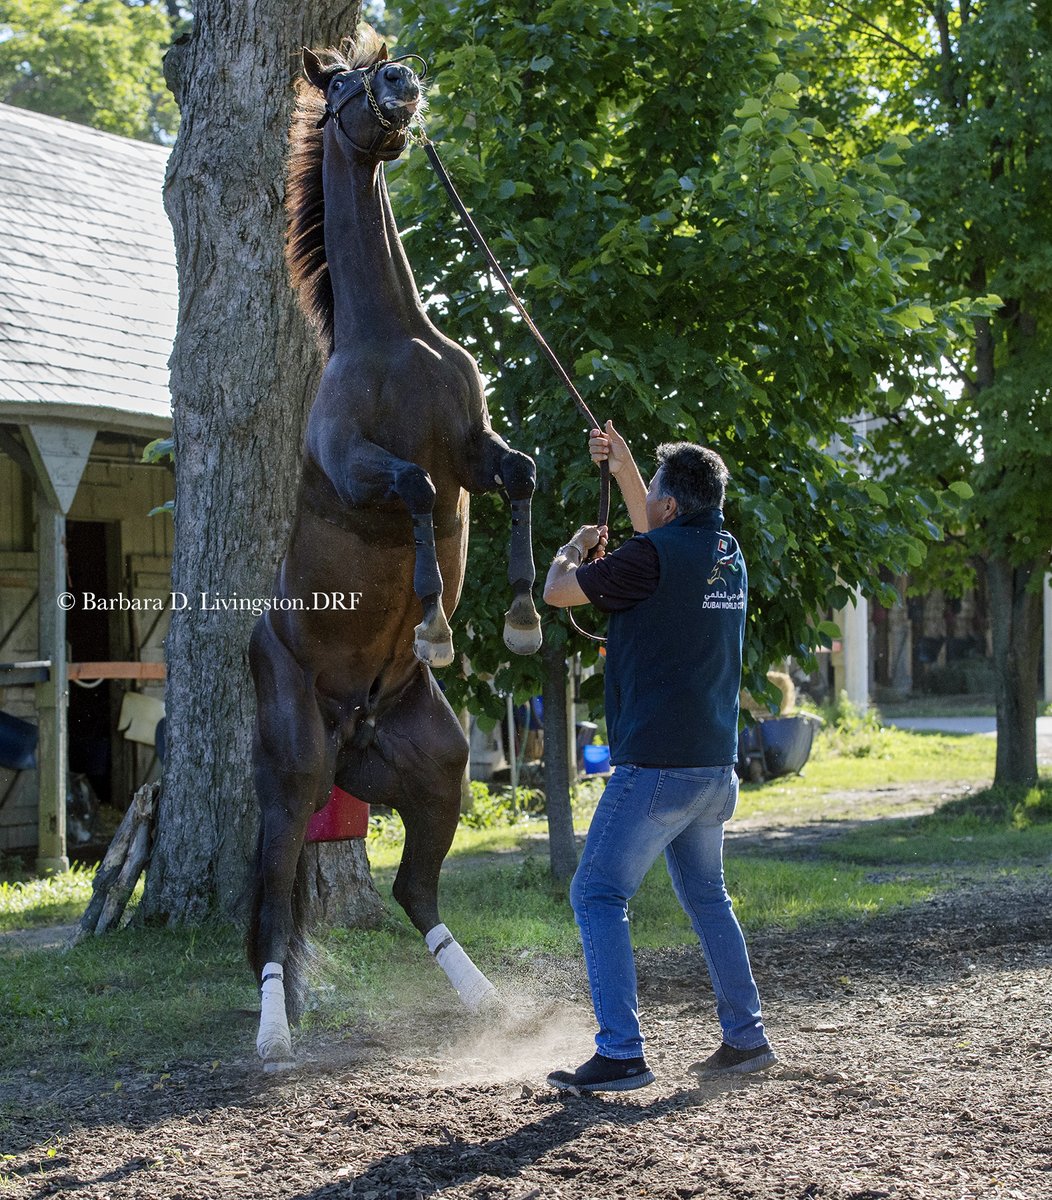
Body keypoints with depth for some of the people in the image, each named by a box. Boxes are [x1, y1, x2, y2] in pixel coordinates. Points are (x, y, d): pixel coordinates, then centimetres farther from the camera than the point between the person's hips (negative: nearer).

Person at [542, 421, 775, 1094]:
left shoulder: (653, 555, -14)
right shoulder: (728, 555, 9)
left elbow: (558, 592, -3)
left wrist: (575, 548, 17)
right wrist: (624, 470, 28)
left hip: (656, 767, -8)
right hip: (716, 766, 8)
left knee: (599, 896, -4)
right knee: (707, 898, 19)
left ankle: (621, 1055, -10)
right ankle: (746, 1039, 22)